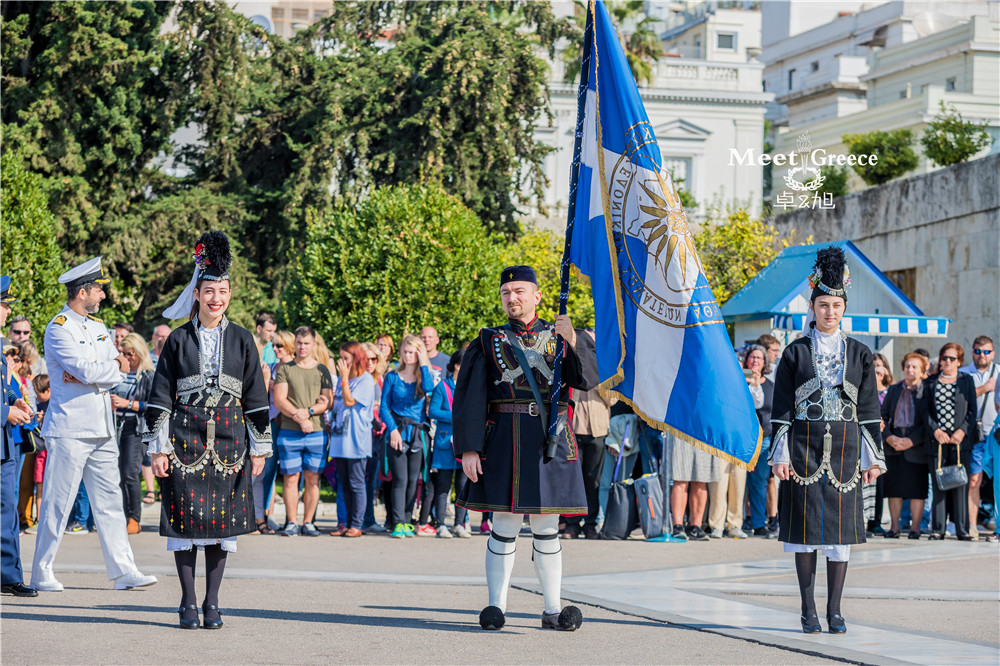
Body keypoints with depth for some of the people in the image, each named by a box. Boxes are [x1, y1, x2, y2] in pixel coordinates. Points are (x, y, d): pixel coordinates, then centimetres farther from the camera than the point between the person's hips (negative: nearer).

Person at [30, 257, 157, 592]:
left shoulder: (99, 327, 15)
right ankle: (41, 574, 7)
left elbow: (119, 372, 5)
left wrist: (86, 376, -12)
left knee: (110, 502, 6)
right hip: (69, 429, -7)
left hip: (102, 430, 7)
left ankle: (123, 571, 8)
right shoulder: (58, 329, -9)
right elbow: (87, 369, -21)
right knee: (57, 504, -2)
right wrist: (116, 367, -3)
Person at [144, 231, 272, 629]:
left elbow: (257, 398, 8)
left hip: (229, 439, 1)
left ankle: (212, 603, 11)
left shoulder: (241, 340, 6)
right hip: (186, 438, -1)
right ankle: (188, 603, 8)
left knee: (224, 519, 2)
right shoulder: (179, 340, 3)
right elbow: (160, 398, 3)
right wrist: (158, 447, -3)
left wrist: (260, 447, 5)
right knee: (185, 516, -1)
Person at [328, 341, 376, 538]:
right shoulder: (342, 378, 17)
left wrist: (344, 377, -13)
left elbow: (349, 401, -15)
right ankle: (348, 523, 15)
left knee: (356, 484, -4)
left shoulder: (366, 379, -6)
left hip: (356, 439, -7)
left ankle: (356, 525, 0)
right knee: (344, 484, 10)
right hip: (340, 437, 8)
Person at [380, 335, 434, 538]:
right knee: (400, 479, -9)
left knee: (413, 480, 4)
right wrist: (393, 429, -10)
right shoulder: (393, 377, 6)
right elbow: (384, 407, 3)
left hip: (418, 432, 2)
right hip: (398, 432, -2)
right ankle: (398, 523, -11)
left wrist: (423, 363, -8)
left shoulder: (423, 376, 9)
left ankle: (407, 522, 10)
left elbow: (429, 388, -16)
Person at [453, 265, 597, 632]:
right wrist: (469, 448, -7)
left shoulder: (558, 337, 12)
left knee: (547, 528, 6)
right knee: (504, 526, -1)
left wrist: (572, 339, -21)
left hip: (551, 443, 1)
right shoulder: (488, 342, 8)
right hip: (503, 442, -1)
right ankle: (496, 607, 6)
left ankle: (553, 609, 12)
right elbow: (470, 399, 2)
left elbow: (589, 378, -5)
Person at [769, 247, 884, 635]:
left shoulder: (859, 354, 7)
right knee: (806, 524, -1)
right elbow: (781, 410, 1)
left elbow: (869, 409, 7)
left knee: (841, 525, 1)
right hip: (805, 448, -1)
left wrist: (873, 456, 2)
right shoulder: (795, 353, 2)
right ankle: (809, 612, 7)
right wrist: (780, 455, -5)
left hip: (844, 450, 1)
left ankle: (835, 611, 8)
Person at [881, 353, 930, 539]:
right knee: (894, 488, 5)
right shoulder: (893, 390, 12)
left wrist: (911, 440, -14)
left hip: (916, 446, -3)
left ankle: (915, 527, 9)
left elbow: (928, 422, -6)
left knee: (917, 488, 0)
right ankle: (894, 526, 13)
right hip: (894, 446, 3)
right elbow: (883, 416, 10)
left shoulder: (927, 392, -1)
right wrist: (889, 437, -6)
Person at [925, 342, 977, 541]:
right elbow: (926, 410, 6)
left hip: (961, 440, -1)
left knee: (961, 484, -2)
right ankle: (937, 528, 5)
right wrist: (935, 430, -9)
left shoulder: (967, 380, 10)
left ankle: (962, 529, 2)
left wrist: (963, 431, -8)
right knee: (938, 485, 0)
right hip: (937, 440, 1)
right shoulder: (930, 382, 11)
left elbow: (972, 410, 6)